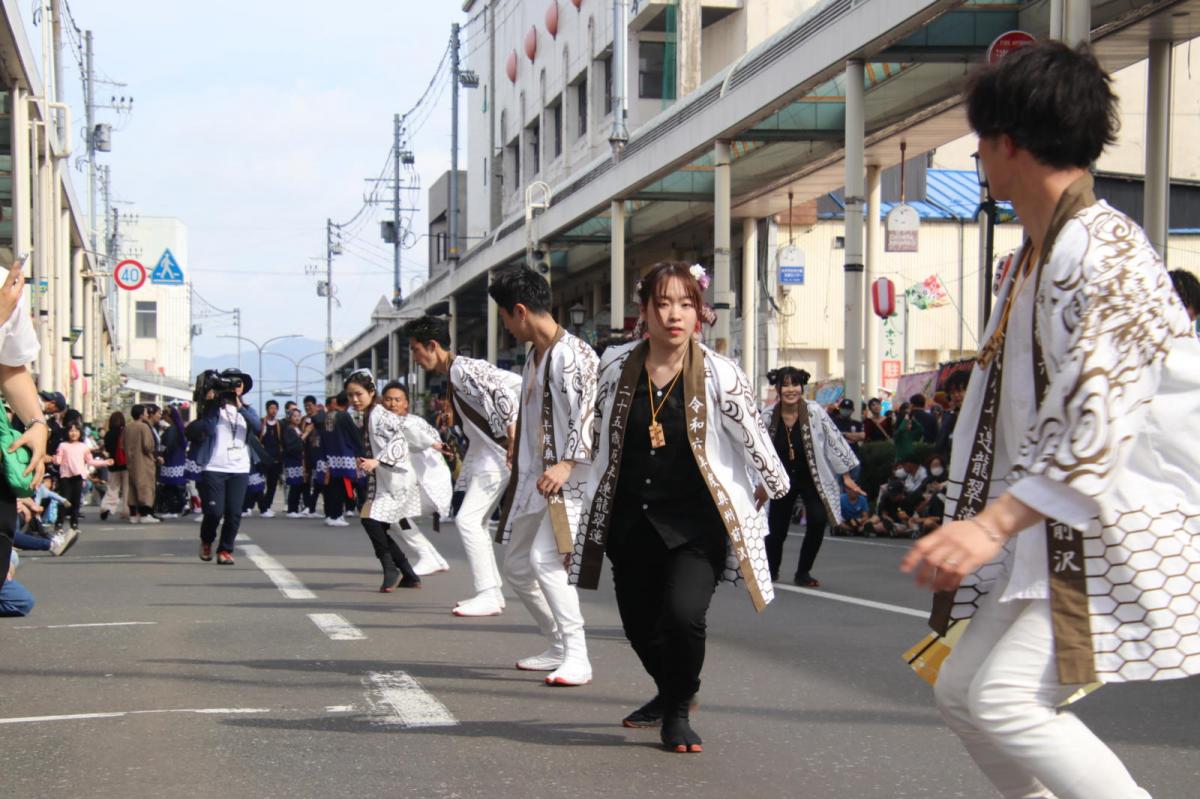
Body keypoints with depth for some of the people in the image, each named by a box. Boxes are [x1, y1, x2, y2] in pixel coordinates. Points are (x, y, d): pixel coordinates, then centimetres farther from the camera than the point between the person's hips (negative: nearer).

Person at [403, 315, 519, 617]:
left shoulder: (463, 368, -13)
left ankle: (489, 595, -13)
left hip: (498, 456, -11)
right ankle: (492, 592, 18)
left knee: (467, 519, -14)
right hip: (483, 456, 11)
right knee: (476, 522, 13)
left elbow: (502, 394, -23)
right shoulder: (452, 376, 17)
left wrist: (513, 439, -27)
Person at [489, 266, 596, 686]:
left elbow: (589, 414, -21)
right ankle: (558, 647, 24)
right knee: (517, 565, 14)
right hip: (534, 478, 11)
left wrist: (567, 464, -28)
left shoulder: (573, 354, -13)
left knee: (545, 558, -24)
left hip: (568, 479, -10)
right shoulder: (534, 355, 16)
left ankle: (577, 658, -21)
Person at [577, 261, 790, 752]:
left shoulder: (718, 375, -11)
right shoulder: (616, 366, -2)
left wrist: (771, 487, 11)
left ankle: (678, 711, 4)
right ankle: (669, 693, 47)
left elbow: (752, 438, 2)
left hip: (696, 521, -4)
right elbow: (593, 433, 15)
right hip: (631, 520, 4)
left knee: (684, 614, -24)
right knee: (639, 624, 13)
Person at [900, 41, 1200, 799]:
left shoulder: (1100, 247, -18)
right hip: (1055, 537, 10)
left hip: (1121, 534, -10)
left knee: (1005, 695, -19)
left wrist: (993, 523, -30)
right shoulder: (1035, 256, 14)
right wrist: (983, 523, 22)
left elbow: (1098, 418, -26)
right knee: (962, 688, 12)